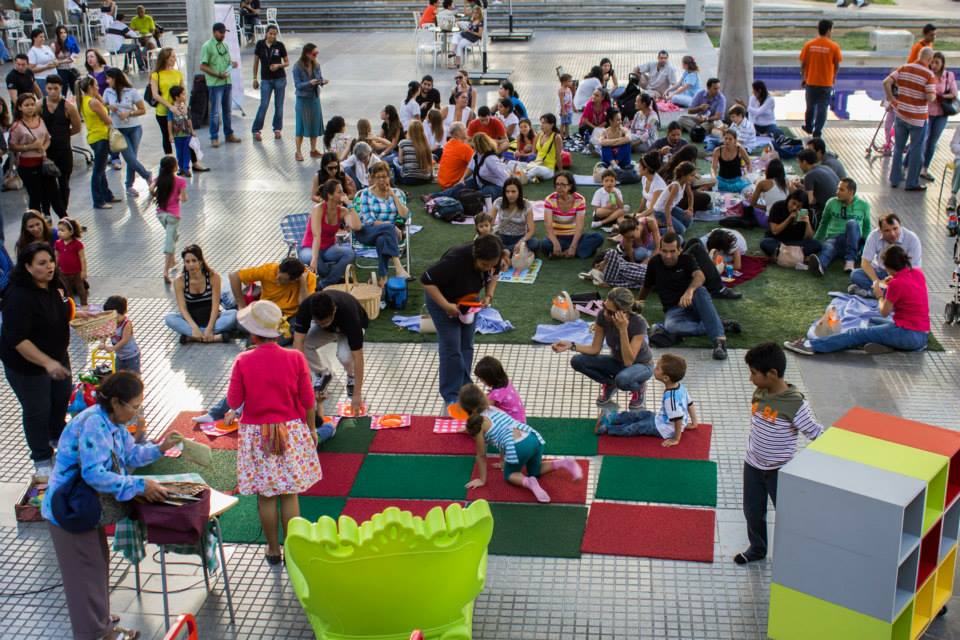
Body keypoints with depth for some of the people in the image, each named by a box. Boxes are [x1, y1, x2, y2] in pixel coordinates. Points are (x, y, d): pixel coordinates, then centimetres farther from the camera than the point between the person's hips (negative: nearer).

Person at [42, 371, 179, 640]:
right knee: (87, 570, 4)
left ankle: (97, 617, 40)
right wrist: (139, 486, -32)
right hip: (69, 511, -10)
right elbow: (94, 473, -36)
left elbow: (130, 454, 13)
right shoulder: (93, 424, -30)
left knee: (96, 563, 23)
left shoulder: (113, 422, 1)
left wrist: (159, 449, -4)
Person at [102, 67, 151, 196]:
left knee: (131, 159, 2)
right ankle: (148, 176, 15)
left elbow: (143, 110, -3)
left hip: (134, 129, -1)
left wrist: (128, 113, -16)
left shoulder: (132, 92, -6)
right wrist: (109, 107, -8)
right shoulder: (108, 92, 2)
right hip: (118, 130, 1)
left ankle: (129, 185, 19)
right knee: (131, 159, -8)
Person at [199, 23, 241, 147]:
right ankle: (214, 138, 2)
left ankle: (229, 134, 25)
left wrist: (232, 63, -2)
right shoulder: (207, 46, -9)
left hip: (227, 82, 7)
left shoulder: (225, 45, 12)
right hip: (215, 84, -7)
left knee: (227, 110, 15)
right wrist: (218, 74, -21)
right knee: (216, 112, -5)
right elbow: (203, 67, -13)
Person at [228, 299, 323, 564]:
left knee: (265, 495, 11)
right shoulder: (295, 358, -11)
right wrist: (312, 428, 10)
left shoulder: (243, 361, -13)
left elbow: (233, 402, -6)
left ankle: (273, 549, 22)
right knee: (290, 495, 10)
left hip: (256, 434, -1)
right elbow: (308, 401, -5)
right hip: (291, 432, 1)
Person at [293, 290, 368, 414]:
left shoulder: (348, 313, -43)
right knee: (303, 344, -25)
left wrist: (357, 395, -43)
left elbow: (357, 356, -41)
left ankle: (352, 377, 0)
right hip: (327, 329, 3)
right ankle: (322, 374, 4)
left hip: (352, 326, -3)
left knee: (345, 355, -34)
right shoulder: (306, 306, -37)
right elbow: (298, 342, -37)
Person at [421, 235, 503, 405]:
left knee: (466, 345, 7)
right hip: (441, 297, -6)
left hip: (468, 299, 6)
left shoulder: (491, 259, -21)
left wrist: (489, 294, -14)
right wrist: (446, 306, -34)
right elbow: (426, 281, -32)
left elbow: (494, 274, 3)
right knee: (451, 347, -8)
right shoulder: (456, 260, -39)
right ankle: (450, 397, -1)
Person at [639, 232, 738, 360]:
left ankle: (719, 339, -49)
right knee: (669, 326, -38)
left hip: (693, 305, -1)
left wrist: (689, 291, -46)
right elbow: (647, 287, 21)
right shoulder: (654, 263, 4)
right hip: (674, 310, 1)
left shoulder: (687, 259, -3)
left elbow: (700, 276, -25)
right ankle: (720, 325, -29)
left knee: (700, 291, -38)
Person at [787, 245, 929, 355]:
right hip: (923, 334, 8)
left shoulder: (897, 284, -17)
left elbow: (884, 312, -5)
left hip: (908, 335, -8)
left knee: (860, 334, -11)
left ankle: (812, 345, -16)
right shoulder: (917, 273, 7)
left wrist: (879, 296, 11)